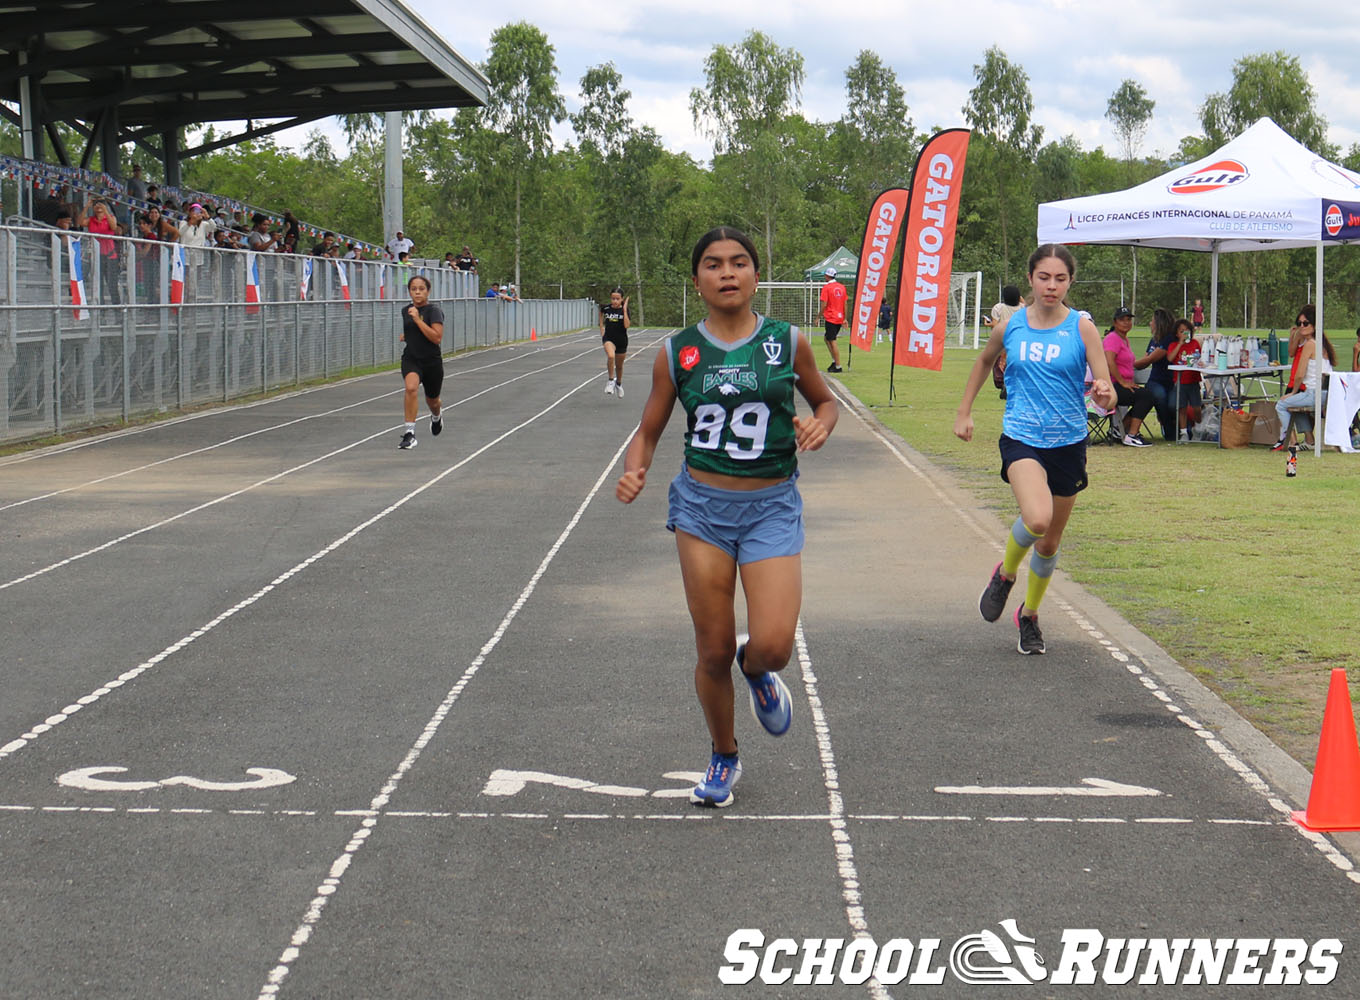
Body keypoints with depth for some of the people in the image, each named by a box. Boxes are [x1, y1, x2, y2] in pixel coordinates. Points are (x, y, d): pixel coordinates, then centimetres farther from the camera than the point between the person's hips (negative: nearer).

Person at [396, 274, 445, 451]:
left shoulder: (434, 311, -11)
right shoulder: (406, 311, 7)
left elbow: (437, 338, -24)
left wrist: (418, 319, -25)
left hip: (432, 361, -2)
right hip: (411, 359, 2)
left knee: (432, 401, 17)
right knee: (411, 387, -29)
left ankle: (437, 416, 56)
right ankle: (409, 433, -30)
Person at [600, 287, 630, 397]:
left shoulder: (625, 310, -8)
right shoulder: (606, 308, -4)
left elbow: (627, 325, -22)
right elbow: (601, 313, 21)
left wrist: (624, 310, -23)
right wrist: (601, 328, 14)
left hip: (622, 340, 1)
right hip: (609, 338, -1)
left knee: (619, 365, 15)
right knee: (611, 356, -32)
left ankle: (619, 383, 43)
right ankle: (611, 381, -19)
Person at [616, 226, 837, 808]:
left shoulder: (788, 342, -1)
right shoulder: (678, 353, 1)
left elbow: (824, 400, 15)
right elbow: (648, 432, 8)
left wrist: (820, 425, -7)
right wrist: (633, 473, -13)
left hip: (772, 506, -1)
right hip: (702, 504, 1)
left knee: (773, 644, -16)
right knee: (713, 651, 4)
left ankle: (755, 669, 23)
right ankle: (723, 757, 29)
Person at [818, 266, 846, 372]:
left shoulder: (826, 287, -10)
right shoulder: (842, 287, 9)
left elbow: (824, 304, -14)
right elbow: (845, 304, 11)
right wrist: (845, 318, 15)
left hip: (831, 319, -7)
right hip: (840, 318, 7)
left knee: (832, 341, -3)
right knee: (827, 338, 20)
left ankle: (838, 366, -4)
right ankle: (835, 361, 13)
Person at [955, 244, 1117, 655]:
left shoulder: (1082, 328, -4)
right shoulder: (1011, 326, 0)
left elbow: (1107, 394, -7)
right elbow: (984, 361, 22)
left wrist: (1104, 395, -31)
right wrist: (964, 412, 20)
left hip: (1068, 442, 1)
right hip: (1021, 438, -1)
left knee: (1050, 541, 12)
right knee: (1037, 519, -28)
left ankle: (1029, 613, 38)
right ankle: (1005, 573, 4)